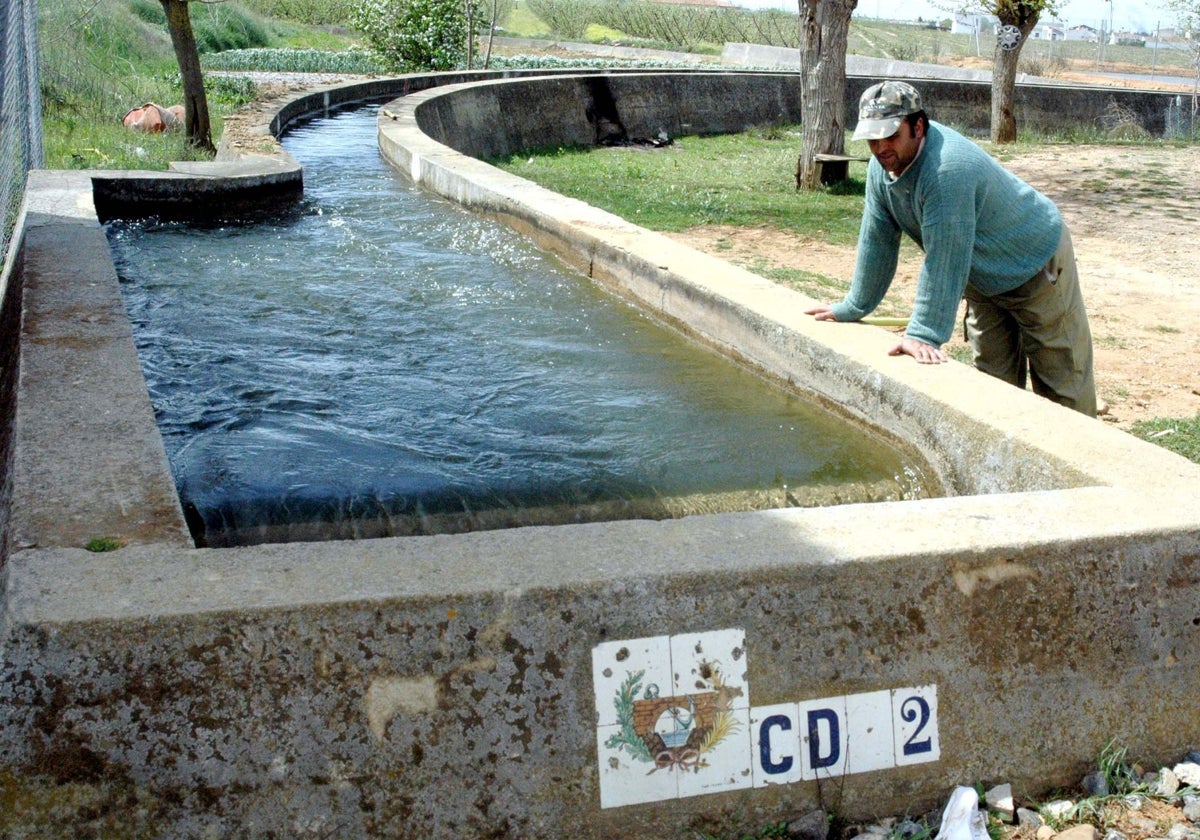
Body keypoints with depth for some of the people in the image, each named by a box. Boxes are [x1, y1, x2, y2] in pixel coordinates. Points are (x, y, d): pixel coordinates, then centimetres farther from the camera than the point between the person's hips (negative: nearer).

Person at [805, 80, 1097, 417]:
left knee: (1064, 388, -1)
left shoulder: (948, 169, -37)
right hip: (984, 280, 8)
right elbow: (877, 242, 0)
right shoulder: (881, 167, -10)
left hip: (1038, 267, -8)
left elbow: (944, 260, -37)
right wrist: (852, 308, 4)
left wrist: (925, 334, -36)